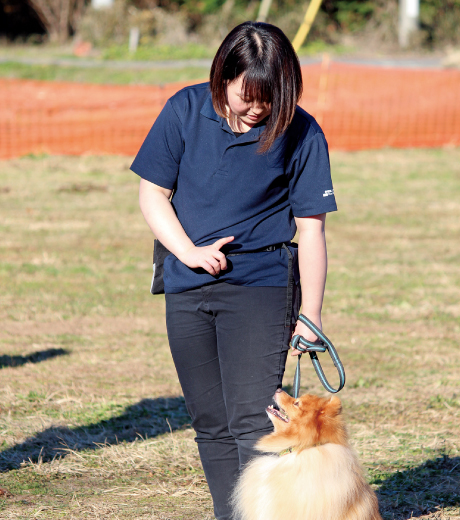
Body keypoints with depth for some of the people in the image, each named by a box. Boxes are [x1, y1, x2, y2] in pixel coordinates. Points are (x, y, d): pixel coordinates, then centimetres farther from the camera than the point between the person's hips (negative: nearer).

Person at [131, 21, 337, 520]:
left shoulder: (300, 133, -9)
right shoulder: (185, 111, -3)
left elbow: (311, 229, -4)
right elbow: (152, 193, 3)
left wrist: (310, 315, -4)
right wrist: (189, 251, -11)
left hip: (261, 286, -3)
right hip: (186, 290, 4)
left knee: (251, 419, -14)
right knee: (211, 423, 10)